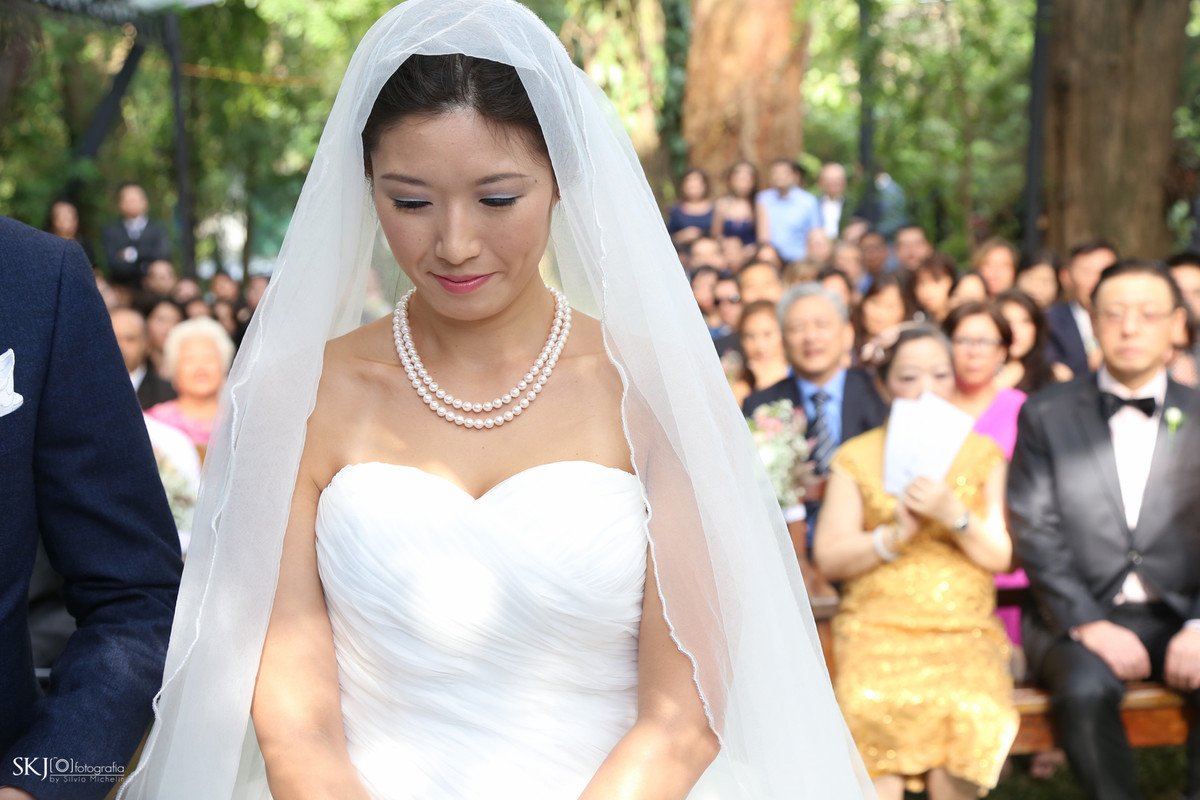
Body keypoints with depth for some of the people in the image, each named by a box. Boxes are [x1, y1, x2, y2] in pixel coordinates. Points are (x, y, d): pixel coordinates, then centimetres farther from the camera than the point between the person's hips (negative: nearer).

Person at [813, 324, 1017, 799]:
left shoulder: (983, 454, 14)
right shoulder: (857, 457, 11)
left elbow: (1000, 556, 6)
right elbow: (829, 558, 4)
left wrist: (954, 515, -12)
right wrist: (896, 534, -11)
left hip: (963, 628, 1)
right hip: (878, 624, -1)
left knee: (966, 711, -31)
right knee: (875, 709, -32)